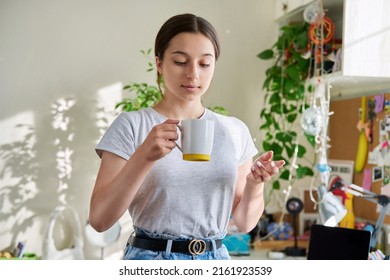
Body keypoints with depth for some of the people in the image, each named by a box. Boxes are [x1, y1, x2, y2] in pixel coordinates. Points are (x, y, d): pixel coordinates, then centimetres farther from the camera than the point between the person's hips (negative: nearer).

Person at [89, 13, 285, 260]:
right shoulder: (131, 126, -8)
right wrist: (143, 156, -25)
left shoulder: (235, 131, 1)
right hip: (151, 257, -3)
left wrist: (254, 184, -14)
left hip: (216, 258, 3)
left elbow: (244, 221, 5)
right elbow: (99, 219, -14)